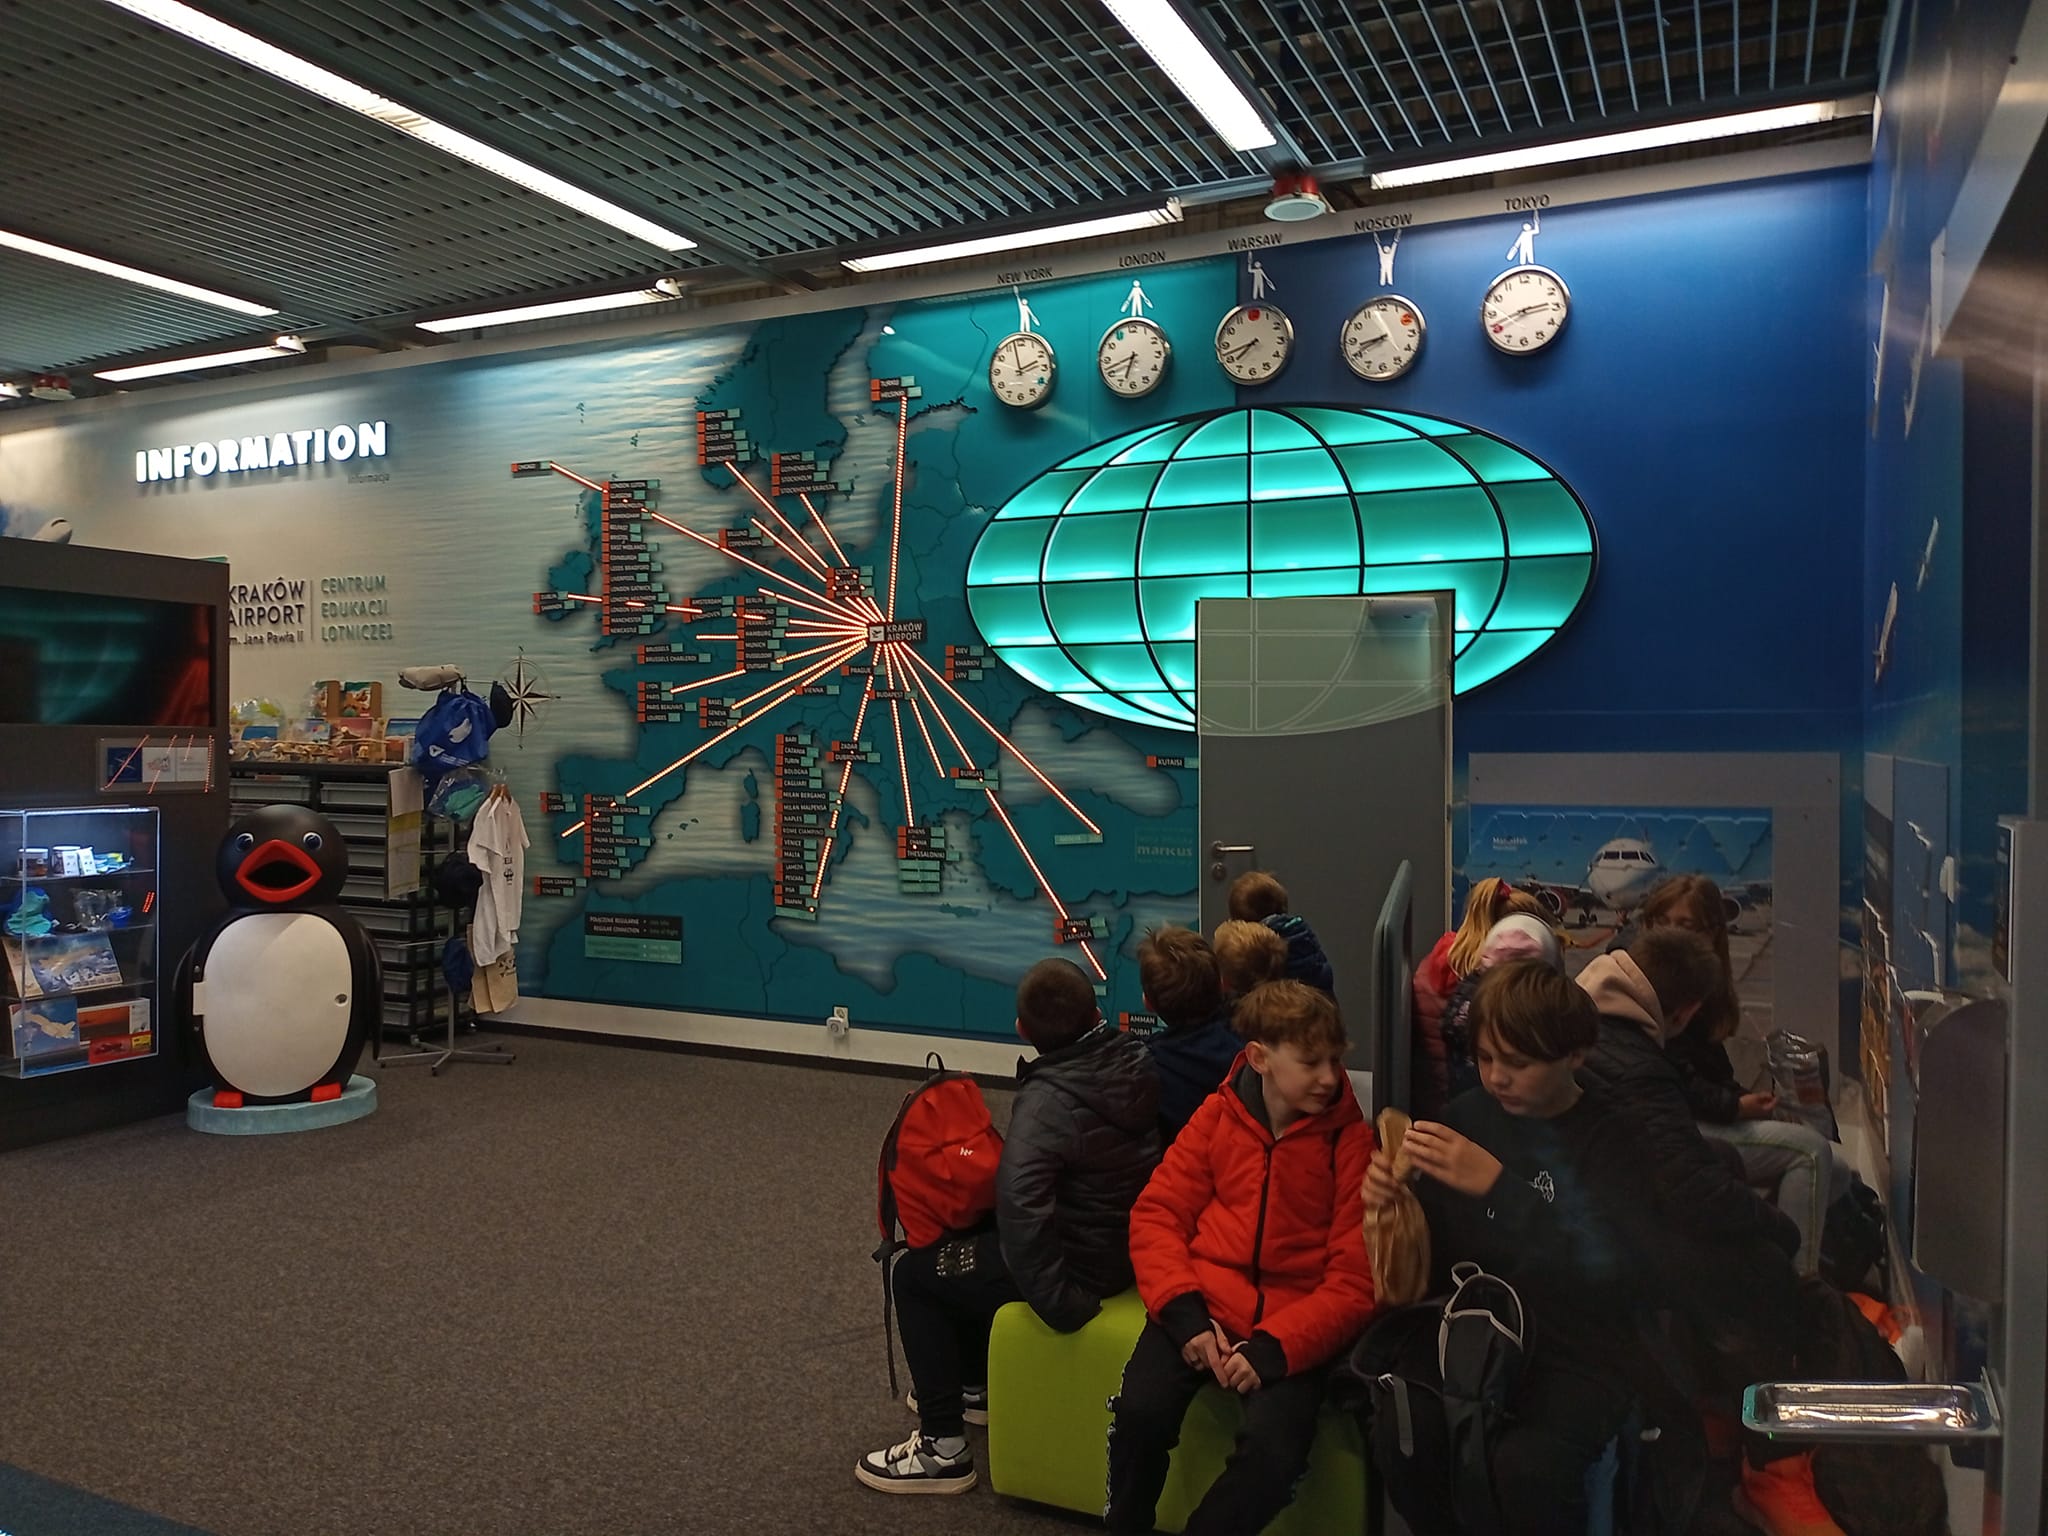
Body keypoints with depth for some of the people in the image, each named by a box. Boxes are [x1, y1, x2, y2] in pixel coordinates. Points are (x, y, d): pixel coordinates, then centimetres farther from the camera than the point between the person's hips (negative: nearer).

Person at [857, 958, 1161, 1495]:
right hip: (1130, 1238, 8)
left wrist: (1058, 1302, -32)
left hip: (1085, 1264, -8)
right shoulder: (1133, 1060, -7)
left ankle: (943, 1448, 11)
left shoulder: (1047, 1100, -28)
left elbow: (1018, 1205, -39)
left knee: (913, 1274, 7)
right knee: (969, 1237, 28)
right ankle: (976, 1387, 42)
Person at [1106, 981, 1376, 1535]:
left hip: (1293, 1326, -1)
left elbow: (1354, 1280, -6)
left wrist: (1274, 1348, -19)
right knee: (1141, 1412, -23)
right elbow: (1157, 1214, 2)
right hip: (1205, 1305, 2)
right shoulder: (1219, 1113, 3)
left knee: (1275, 1450, -27)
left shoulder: (1352, 1139, -4)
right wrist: (1184, 1312, -14)